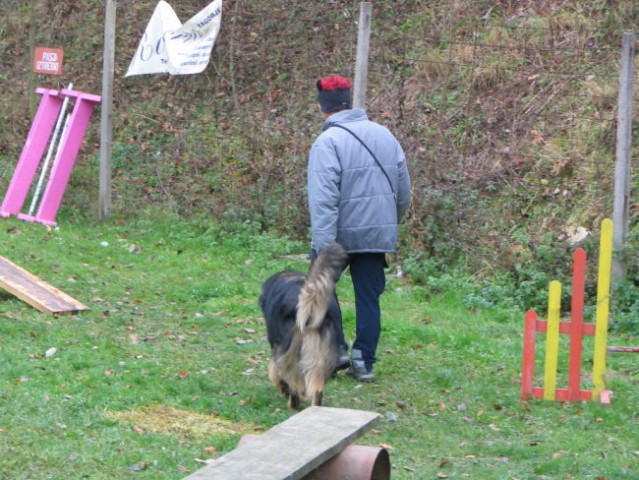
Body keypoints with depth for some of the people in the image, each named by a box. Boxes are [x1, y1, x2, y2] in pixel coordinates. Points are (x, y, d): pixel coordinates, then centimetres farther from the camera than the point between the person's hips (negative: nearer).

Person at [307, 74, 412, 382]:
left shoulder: (328, 142, -12)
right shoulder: (384, 135, 8)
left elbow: (323, 199, -19)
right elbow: (404, 192, 14)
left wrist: (323, 246, -21)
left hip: (342, 233, -5)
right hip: (380, 235, 5)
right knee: (369, 298, 10)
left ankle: (335, 349, 9)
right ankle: (364, 362, 10)